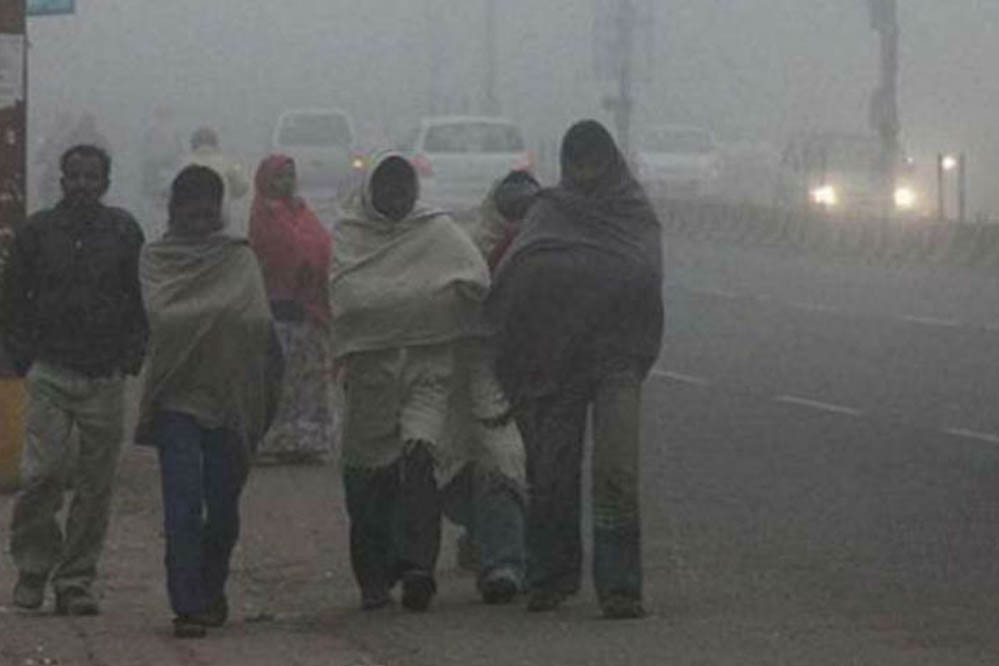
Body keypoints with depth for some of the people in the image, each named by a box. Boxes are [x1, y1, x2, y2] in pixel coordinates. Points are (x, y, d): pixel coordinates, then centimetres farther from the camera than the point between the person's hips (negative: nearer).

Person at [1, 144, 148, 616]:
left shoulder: (124, 232, 7)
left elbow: (142, 299, 11)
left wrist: (131, 357, 1)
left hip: (106, 377, 1)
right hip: (50, 373, -1)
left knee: (96, 484, 1)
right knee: (42, 474, -11)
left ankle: (76, 580, 8)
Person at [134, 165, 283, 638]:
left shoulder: (240, 258, 10)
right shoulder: (155, 259, 7)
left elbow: (258, 321, -1)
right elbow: (158, 316, -8)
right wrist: (224, 316, -10)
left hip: (230, 399, 2)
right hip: (176, 397, -2)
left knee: (223, 507, 7)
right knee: (183, 507, -10)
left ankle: (211, 589, 28)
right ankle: (188, 606, -11)